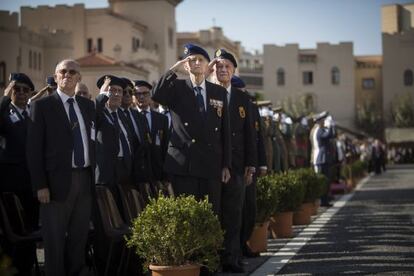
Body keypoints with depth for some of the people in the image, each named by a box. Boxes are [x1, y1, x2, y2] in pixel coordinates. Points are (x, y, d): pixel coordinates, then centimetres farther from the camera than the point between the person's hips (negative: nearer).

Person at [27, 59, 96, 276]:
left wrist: (94, 175, 5)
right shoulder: (42, 105, -2)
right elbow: (34, 148, -6)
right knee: (55, 239, 2)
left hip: (85, 179, 5)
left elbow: (93, 140, 15)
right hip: (57, 180, -4)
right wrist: (40, 185, -12)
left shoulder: (88, 105, 13)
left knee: (80, 236, 10)